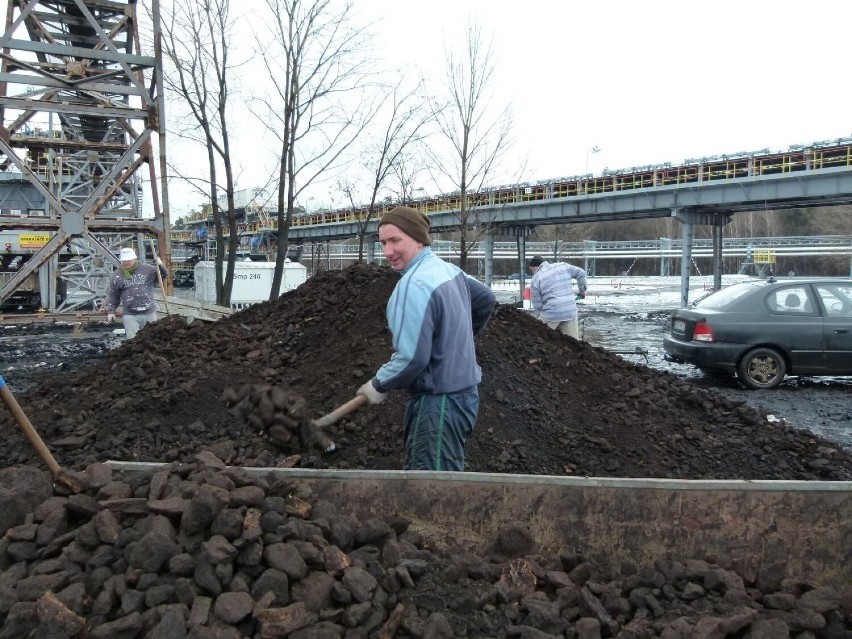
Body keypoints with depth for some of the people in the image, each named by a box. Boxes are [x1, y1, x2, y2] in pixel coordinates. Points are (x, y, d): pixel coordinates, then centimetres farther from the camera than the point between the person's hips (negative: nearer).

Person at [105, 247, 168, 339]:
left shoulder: (147, 269, 3)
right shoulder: (117, 275, 4)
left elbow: (164, 275, 9)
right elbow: (113, 296, 8)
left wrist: (161, 265, -10)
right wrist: (110, 311, 2)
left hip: (149, 313, 1)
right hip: (130, 315, -1)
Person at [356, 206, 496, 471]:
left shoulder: (414, 285, -23)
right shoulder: (449, 269, 6)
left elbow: (412, 358, -25)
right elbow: (486, 299, 24)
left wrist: (379, 385, -8)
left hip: (439, 402, -10)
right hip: (463, 390, 10)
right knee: (418, 470, 21)